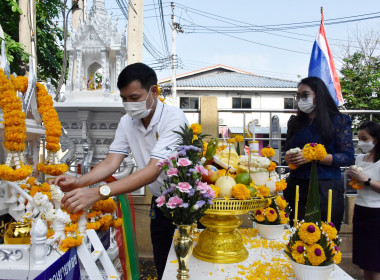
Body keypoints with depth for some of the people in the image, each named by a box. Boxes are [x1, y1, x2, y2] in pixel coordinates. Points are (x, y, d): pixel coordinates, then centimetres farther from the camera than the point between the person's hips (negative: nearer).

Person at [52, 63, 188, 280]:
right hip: (160, 203, 6)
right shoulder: (127, 122, -2)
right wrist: (78, 182, -28)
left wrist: (99, 192, -43)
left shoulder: (173, 118, -25)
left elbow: (153, 170, -34)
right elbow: (111, 163, -9)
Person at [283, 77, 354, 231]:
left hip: (326, 188, -4)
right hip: (296, 186, 4)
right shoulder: (295, 122, 13)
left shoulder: (339, 121, 0)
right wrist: (288, 157, -5)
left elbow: (348, 157, -7)